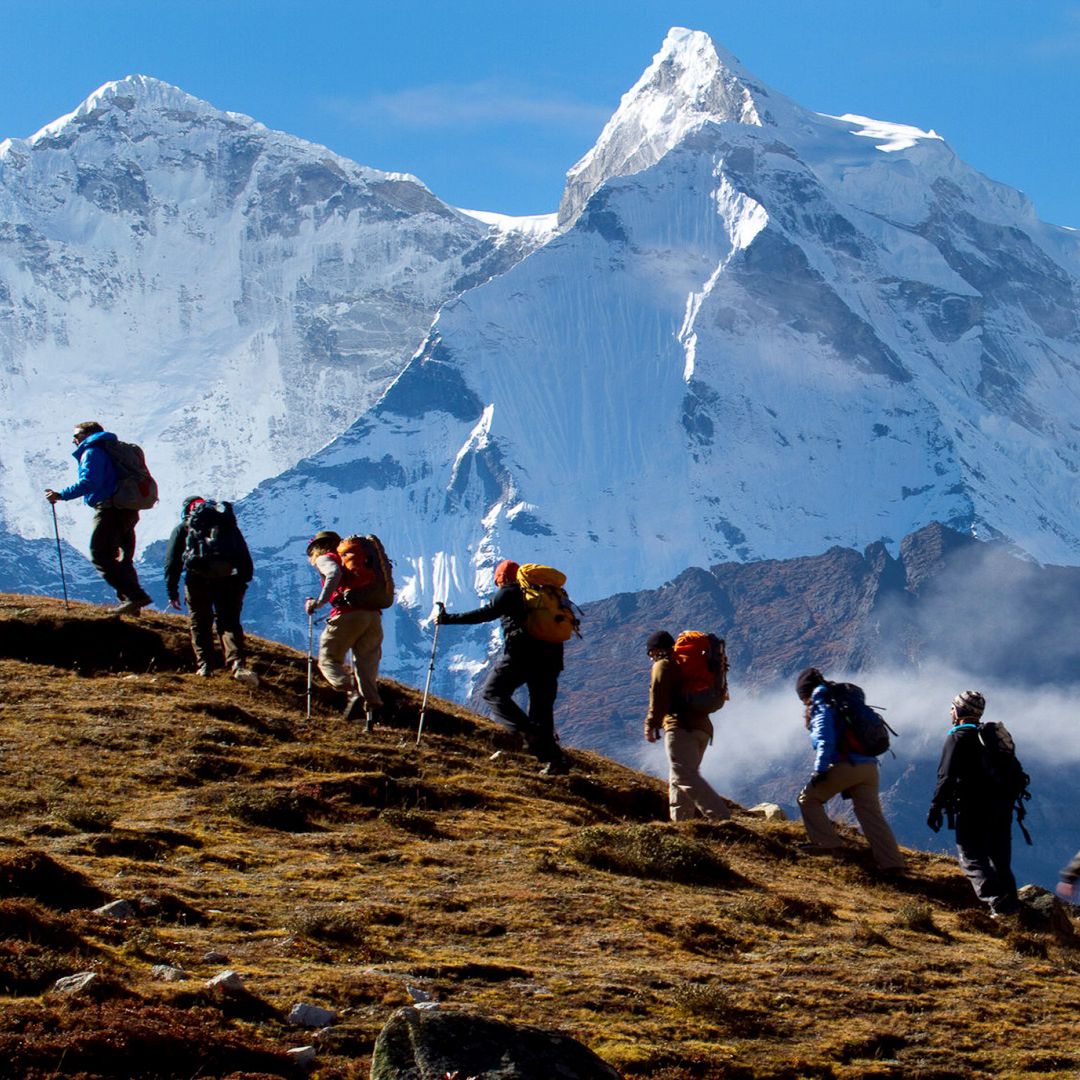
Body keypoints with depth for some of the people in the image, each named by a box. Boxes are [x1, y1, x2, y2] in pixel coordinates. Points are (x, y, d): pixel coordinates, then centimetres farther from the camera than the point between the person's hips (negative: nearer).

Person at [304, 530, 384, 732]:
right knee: (366, 664, 6)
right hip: (373, 615, 6)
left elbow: (334, 573, -13)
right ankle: (372, 705, -13)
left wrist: (320, 601, -14)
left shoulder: (325, 558, 12)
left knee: (328, 659, 4)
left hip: (348, 614, -6)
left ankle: (353, 694, -19)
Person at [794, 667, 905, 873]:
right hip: (869, 767, 8)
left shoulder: (821, 709, -1)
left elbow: (825, 742, -15)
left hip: (845, 765, -8)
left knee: (808, 799, 10)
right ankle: (893, 862, -5)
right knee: (872, 815, 5)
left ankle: (828, 843, 3)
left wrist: (820, 771, -13)